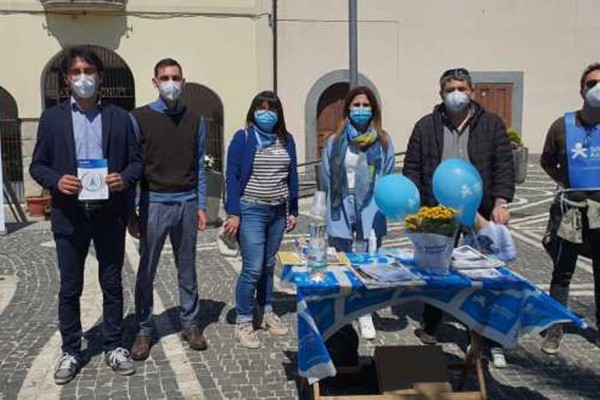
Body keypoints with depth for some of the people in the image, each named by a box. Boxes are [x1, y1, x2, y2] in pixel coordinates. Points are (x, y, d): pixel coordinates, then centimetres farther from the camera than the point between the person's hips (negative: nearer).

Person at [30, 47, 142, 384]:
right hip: (70, 215, 0)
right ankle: (71, 352, 24)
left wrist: (125, 179, -15)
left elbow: (136, 161, 6)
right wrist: (56, 181, -16)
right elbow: (38, 165, 5)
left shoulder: (120, 117, 5)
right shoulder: (52, 118, 4)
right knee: (70, 288, 9)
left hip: (110, 214, 0)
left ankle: (114, 347, 24)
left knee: (112, 285, 10)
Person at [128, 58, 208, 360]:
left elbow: (199, 166, 11)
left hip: (187, 204, 3)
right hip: (154, 203, -2)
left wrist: (201, 206, 6)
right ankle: (144, 331, 16)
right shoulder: (140, 118, 0)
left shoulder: (194, 121, 9)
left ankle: (190, 325, 23)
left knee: (187, 270, 11)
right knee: (146, 271, 4)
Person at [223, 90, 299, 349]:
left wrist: (292, 210, 10)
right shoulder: (243, 138, -4)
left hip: (278, 212, 5)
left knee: (269, 266, 13)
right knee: (253, 268, -7)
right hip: (251, 211, -5)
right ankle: (243, 323, 5)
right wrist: (233, 213, -12)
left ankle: (266, 313, 28)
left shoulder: (286, 139, 9)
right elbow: (232, 176, -6)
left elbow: (292, 176, 13)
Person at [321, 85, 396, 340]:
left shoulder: (383, 142, 4)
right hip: (341, 211, 1)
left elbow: (388, 178, 5)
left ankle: (365, 315, 16)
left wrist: (381, 202, -4)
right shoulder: (335, 141, 5)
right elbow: (326, 178, 7)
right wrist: (337, 201, 3)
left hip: (370, 212, -1)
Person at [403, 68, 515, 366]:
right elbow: (412, 168, 6)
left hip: (479, 214, 0)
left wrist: (501, 202, -9)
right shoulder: (426, 127, 8)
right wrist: (415, 205, -4)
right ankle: (430, 327, 25)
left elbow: (504, 166, 3)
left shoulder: (492, 124, 8)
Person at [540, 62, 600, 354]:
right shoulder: (562, 126, 0)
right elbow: (547, 162, 12)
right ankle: (555, 328, 16)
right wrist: (564, 182, 2)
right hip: (571, 209, -1)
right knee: (562, 272, 5)